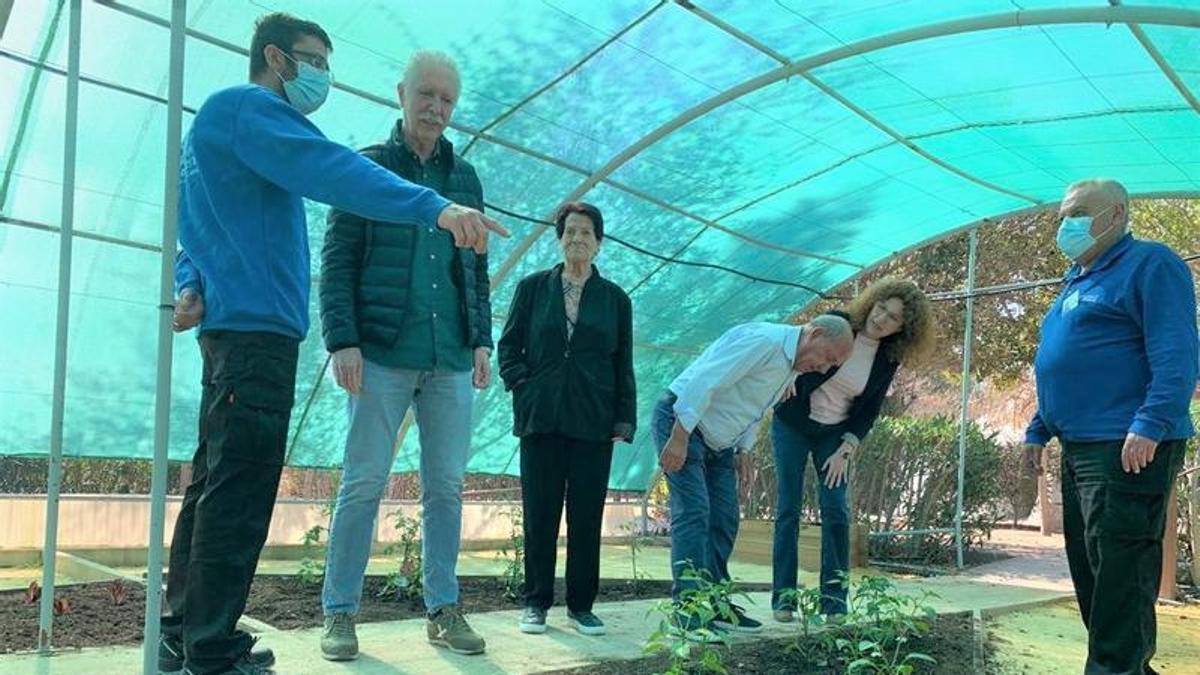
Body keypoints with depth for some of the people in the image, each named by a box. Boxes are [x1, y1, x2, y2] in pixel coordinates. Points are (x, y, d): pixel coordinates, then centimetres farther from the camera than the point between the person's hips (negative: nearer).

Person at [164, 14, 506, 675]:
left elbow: (198, 224, 27)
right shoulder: (245, 106, -5)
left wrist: (191, 285, 7)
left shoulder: (221, 119, 27)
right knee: (239, 490, -9)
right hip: (257, 326, -11)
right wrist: (434, 207, -33)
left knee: (215, 483, 13)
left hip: (234, 328, 11)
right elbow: (331, 170, -23)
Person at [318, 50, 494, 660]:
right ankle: (340, 613, 10)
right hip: (382, 355, -4)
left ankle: (443, 610, 15)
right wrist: (343, 341, -10)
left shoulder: (464, 178, 16)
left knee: (446, 485, 6)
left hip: (450, 359, 4)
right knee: (364, 483, -1)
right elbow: (337, 261, -1)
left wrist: (482, 339, 8)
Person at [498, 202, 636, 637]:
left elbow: (623, 365, 8)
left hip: (593, 422, 1)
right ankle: (536, 603, 15)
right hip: (541, 418, 0)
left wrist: (625, 421, 2)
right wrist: (522, 387, -7)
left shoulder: (615, 299, 8)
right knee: (540, 514, 4)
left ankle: (581, 605, 16)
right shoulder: (533, 287, 6)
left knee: (587, 517, 4)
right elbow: (509, 344, 8)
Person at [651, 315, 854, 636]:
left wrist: (744, 449, 9)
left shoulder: (793, 368, 9)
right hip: (681, 422, -10)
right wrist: (679, 439, -28)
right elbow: (702, 382, -28)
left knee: (724, 521, 6)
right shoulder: (763, 341, -23)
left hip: (718, 442, 10)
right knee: (693, 512, -15)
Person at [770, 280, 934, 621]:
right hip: (793, 425, -2)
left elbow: (869, 411, -1)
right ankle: (783, 598, 2)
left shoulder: (888, 359, -6)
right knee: (789, 508, -4)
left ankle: (834, 602, 2)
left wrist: (845, 451, -8)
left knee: (836, 512, -6)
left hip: (836, 434, 2)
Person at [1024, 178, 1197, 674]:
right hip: (1080, 448, 10)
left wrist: (1151, 425, -27)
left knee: (1119, 574, -8)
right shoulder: (1075, 282, 21)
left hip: (1127, 449, -10)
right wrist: (1038, 430, 22)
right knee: (1088, 569, 14)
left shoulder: (1149, 264, -7)